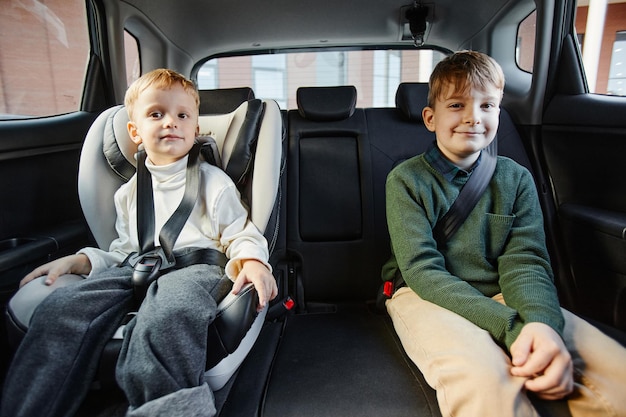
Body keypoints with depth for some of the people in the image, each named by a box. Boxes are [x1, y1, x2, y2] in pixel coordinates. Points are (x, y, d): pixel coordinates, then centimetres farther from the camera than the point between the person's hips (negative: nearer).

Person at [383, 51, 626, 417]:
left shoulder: (516, 179, 6)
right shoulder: (406, 180, -5)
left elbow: (524, 262, -4)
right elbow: (422, 270, -14)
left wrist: (541, 322, -27)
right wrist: (513, 327, -25)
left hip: (501, 298, 4)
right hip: (427, 298, -3)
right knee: (483, 374, -35)